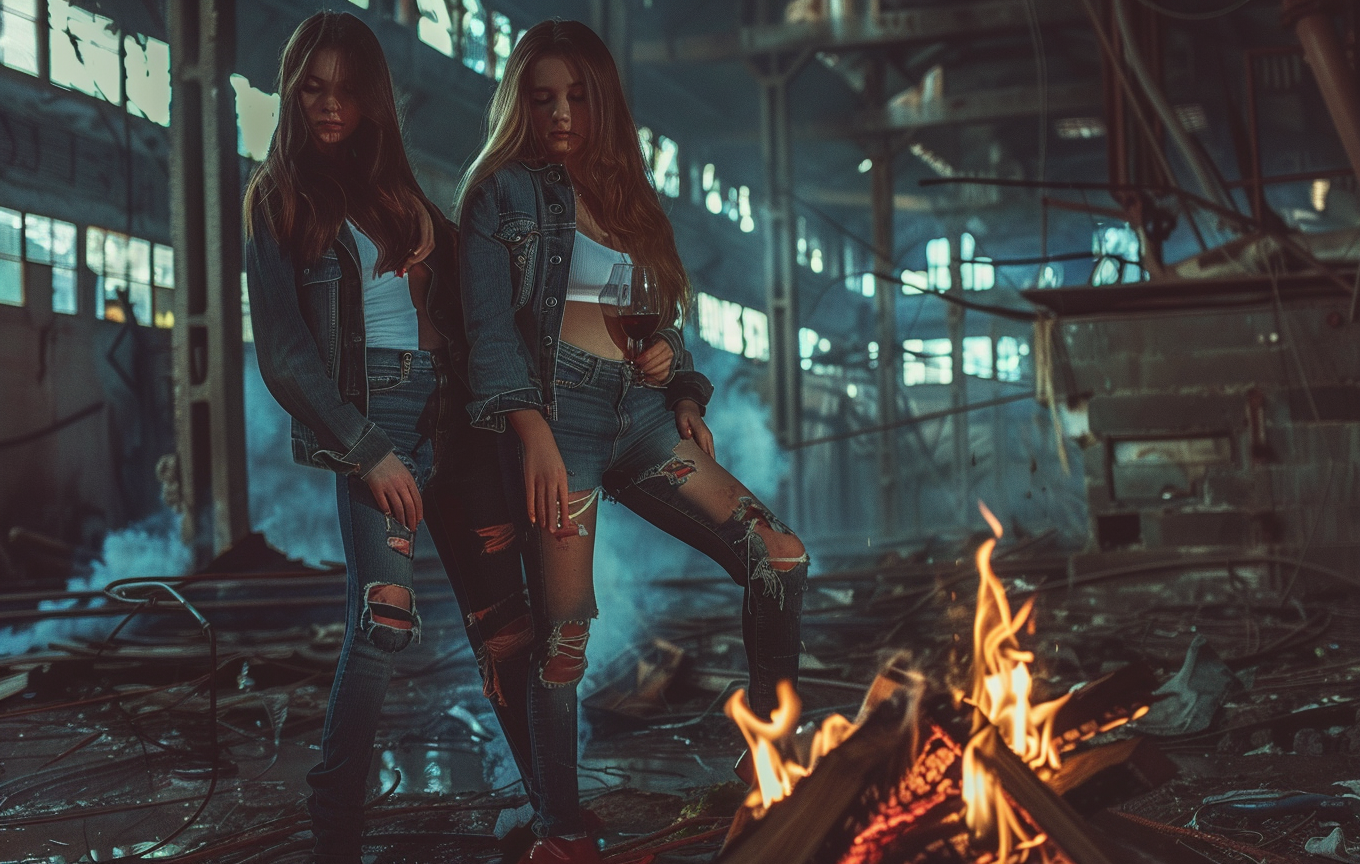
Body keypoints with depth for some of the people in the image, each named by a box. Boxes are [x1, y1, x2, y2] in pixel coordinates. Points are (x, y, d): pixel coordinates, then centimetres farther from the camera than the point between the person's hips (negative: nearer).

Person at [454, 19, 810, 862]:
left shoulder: (628, 194, 22)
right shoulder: (506, 192, 5)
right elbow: (491, 329, -6)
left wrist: (683, 387, 7)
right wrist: (535, 434, -18)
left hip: (643, 413, 6)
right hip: (561, 408, -5)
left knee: (781, 557, -6)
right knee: (565, 630, -8)